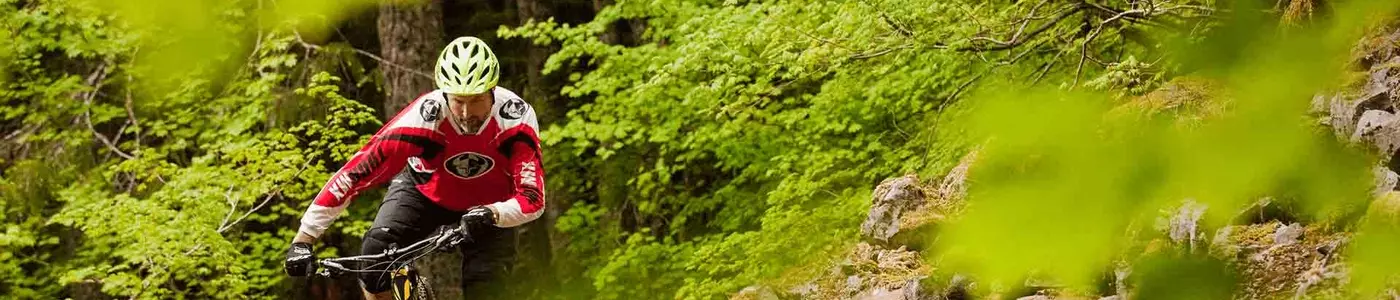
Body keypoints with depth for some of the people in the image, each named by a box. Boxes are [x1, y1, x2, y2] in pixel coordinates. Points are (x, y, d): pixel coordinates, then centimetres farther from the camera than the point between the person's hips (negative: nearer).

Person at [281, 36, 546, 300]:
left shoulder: (517, 118, -32)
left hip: (489, 205, 0)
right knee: (376, 251, -25)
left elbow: (533, 200, -33)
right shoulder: (423, 118, -34)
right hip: (425, 191, 0)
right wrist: (302, 240, -37)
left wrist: (493, 214, -56)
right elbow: (355, 173, -34)